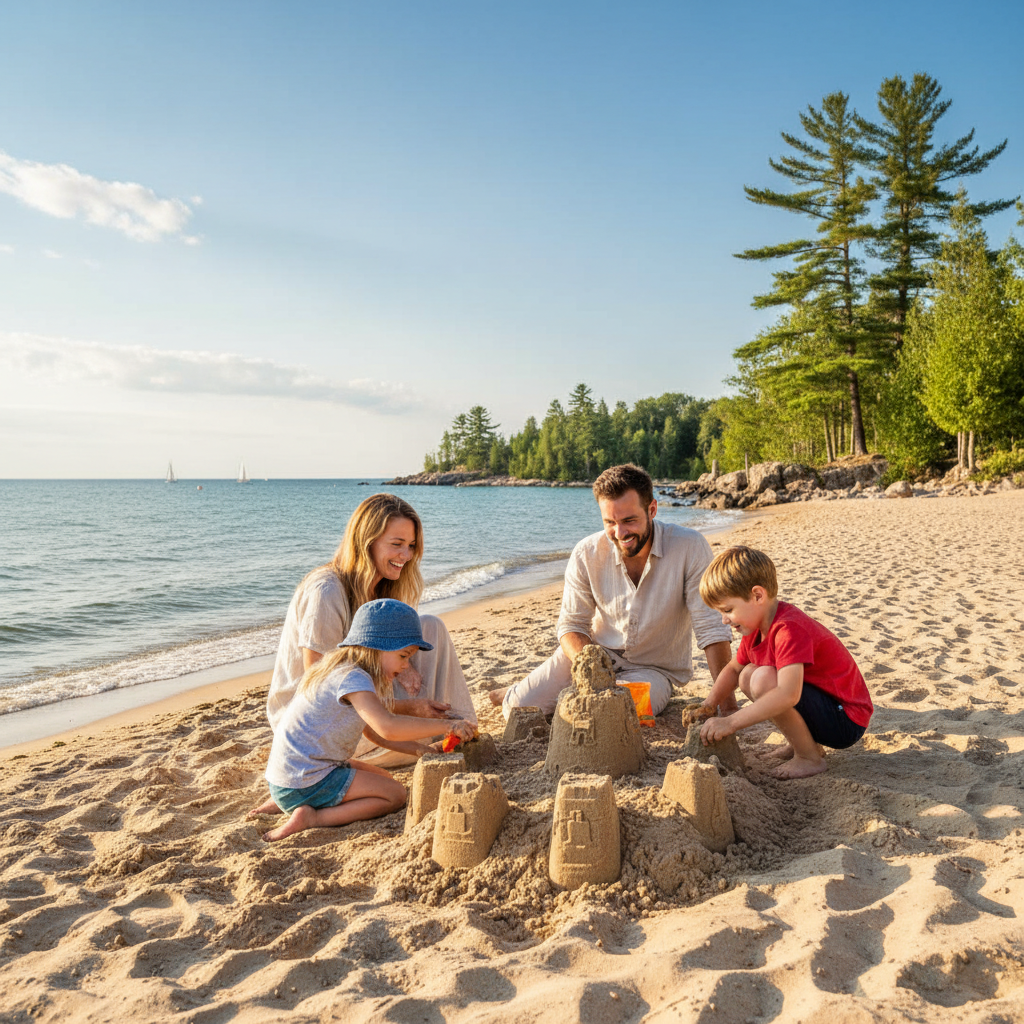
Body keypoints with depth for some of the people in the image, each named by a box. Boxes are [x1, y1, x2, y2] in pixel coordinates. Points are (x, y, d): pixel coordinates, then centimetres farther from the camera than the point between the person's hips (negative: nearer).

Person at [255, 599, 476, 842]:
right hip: (304, 783, -10)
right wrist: (446, 725, -29)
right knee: (394, 794, -6)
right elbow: (388, 727, -36)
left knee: (383, 778, 23)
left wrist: (418, 749, 2)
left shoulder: (344, 672, 11)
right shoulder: (352, 678, -22)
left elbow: (374, 731, 13)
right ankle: (311, 818, -10)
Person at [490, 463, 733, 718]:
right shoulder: (586, 554, -12)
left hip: (653, 669, -1)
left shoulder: (690, 548, -20)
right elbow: (572, 624, -5)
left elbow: (710, 628, -18)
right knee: (518, 710, -14)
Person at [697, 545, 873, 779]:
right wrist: (709, 704, 1)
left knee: (763, 679, -27)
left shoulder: (789, 628, -27)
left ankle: (809, 757, -9)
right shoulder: (756, 627, 3)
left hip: (846, 722, -10)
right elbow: (733, 669, 18)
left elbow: (789, 694, -40)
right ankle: (808, 741, 12)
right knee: (748, 675, 8)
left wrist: (730, 722, -38)